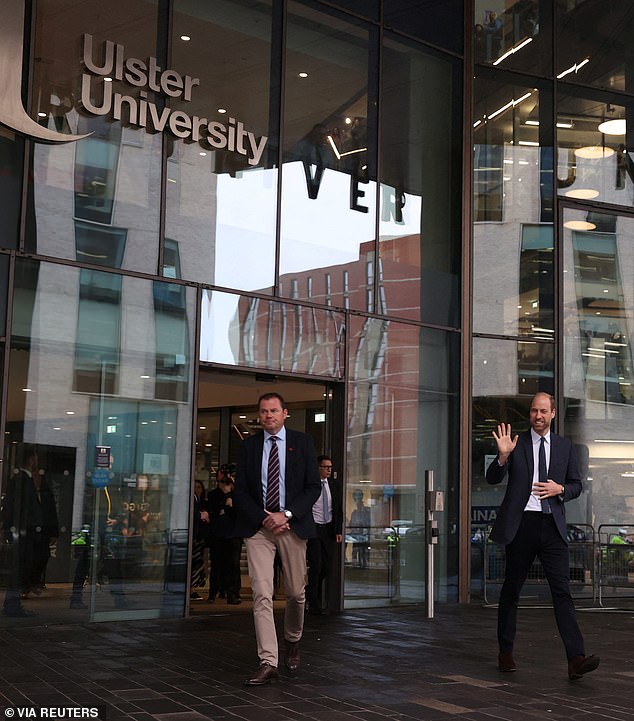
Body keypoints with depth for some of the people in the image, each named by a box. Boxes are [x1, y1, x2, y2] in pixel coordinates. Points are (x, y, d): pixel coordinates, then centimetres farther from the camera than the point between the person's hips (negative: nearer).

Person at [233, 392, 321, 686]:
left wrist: (286, 514, -13)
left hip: (292, 525, 0)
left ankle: (292, 641, 37)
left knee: (295, 592, 9)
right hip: (257, 528, 0)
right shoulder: (249, 446, 7)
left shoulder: (302, 443, 4)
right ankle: (268, 662, -8)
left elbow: (313, 487, -1)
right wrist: (263, 518, -9)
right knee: (261, 595, -8)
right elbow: (240, 491, 5)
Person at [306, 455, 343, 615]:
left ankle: (310, 594, 26)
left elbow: (339, 510, 10)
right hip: (313, 529, -4)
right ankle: (314, 605, 4)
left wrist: (339, 531, 3)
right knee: (316, 566, -5)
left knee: (327, 566, 4)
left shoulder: (335, 485, 8)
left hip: (329, 529, 4)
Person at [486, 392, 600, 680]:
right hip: (521, 524, -1)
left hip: (552, 526, 1)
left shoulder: (565, 446, 11)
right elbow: (492, 479, -2)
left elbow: (576, 485, 16)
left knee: (562, 590, -8)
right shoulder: (515, 443, 4)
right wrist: (503, 456, -20)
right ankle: (505, 653, 21)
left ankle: (576, 659, -12)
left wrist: (560, 489, -6)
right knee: (511, 589, 8)